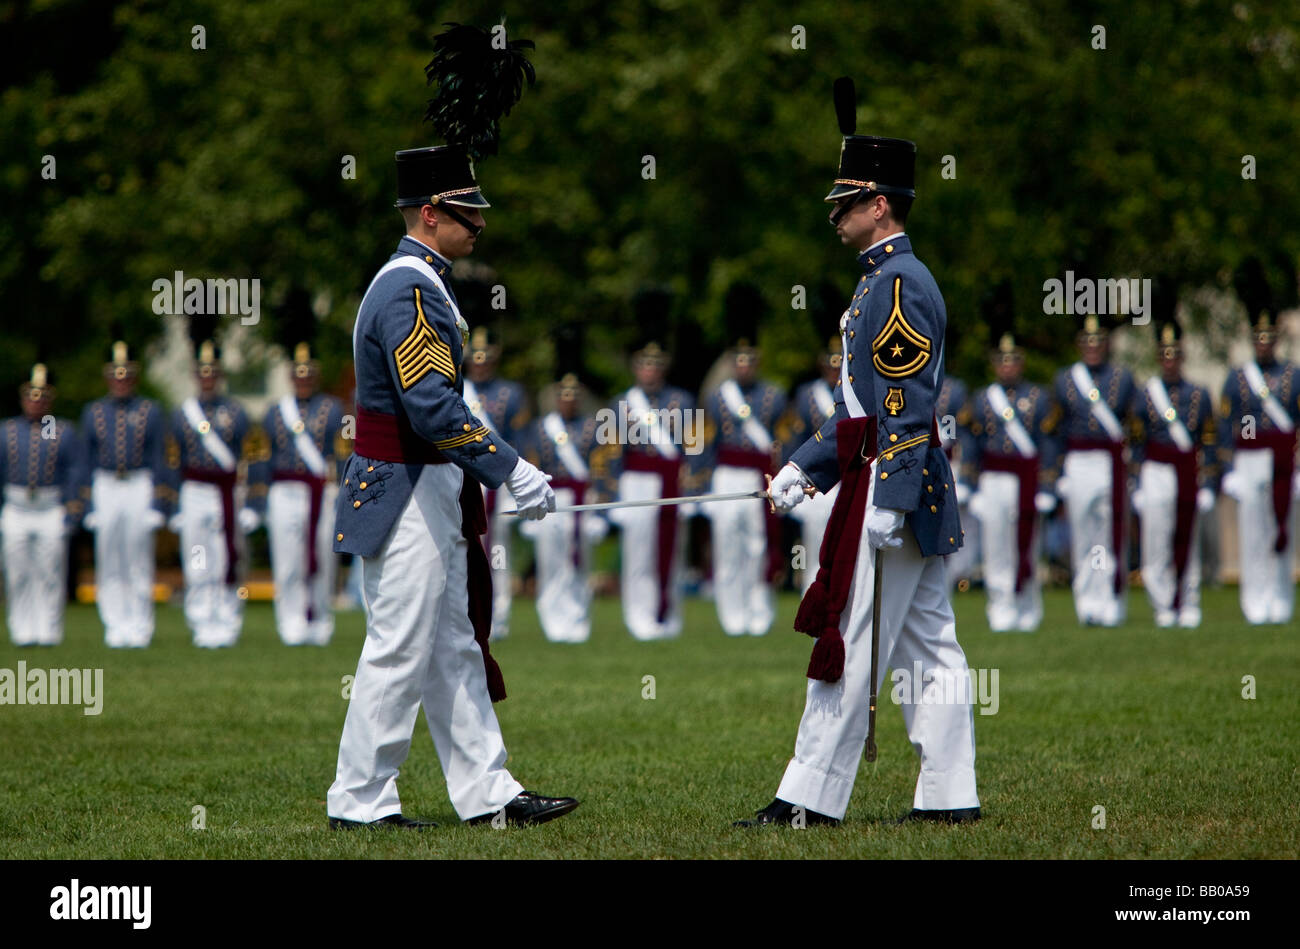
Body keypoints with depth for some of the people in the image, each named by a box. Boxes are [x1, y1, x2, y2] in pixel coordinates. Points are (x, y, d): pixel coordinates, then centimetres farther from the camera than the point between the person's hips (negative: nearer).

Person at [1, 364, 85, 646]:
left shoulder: (64, 433, 4)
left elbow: (78, 474, 1)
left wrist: (72, 514, -6)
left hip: (52, 513, -1)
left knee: (50, 575, -2)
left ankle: (49, 631, 3)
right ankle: (23, 632, 8)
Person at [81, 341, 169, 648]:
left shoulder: (151, 413, 3)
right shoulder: (93, 414, 8)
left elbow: (159, 462, 1)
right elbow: (86, 463, 9)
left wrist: (158, 505, -6)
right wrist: (88, 507, 2)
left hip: (141, 491, -2)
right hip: (105, 490, 2)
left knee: (139, 561, -2)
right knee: (109, 563, 2)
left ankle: (140, 628, 5)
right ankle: (117, 626, 8)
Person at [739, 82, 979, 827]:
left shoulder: (902, 284, -14)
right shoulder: (883, 281, 18)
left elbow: (910, 403, -20)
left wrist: (887, 502, -24)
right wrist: (805, 466, 21)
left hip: (891, 487, -10)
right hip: (916, 495, 10)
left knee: (851, 643, -7)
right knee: (929, 646, 8)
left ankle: (812, 798, -5)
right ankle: (950, 796, 10)